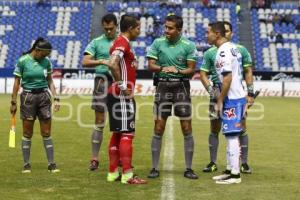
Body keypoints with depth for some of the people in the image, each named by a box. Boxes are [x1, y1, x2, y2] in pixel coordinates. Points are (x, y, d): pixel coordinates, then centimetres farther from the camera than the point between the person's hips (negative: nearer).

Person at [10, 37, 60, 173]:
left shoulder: (46, 61, 4)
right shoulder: (22, 61, -6)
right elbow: (17, 82, -2)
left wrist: (56, 98, 4)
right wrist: (13, 102, -3)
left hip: (44, 96, 3)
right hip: (28, 96, -3)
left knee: (46, 133, 2)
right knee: (27, 133, 3)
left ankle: (51, 164, 5)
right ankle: (26, 164, 11)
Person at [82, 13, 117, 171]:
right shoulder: (96, 42, 4)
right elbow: (85, 62, -6)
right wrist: (102, 61, -20)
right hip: (103, 80, -2)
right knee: (99, 122, -2)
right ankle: (94, 159, 2)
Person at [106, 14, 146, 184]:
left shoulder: (123, 42, 17)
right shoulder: (122, 42, -14)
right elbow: (113, 64, -29)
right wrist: (122, 85, -23)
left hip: (120, 96, 10)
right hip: (122, 96, -10)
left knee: (118, 133, 13)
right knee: (127, 133, -7)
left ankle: (113, 172, 18)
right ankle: (127, 175, -5)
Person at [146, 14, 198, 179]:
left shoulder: (188, 45, -1)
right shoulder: (158, 43, 3)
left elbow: (191, 69, -1)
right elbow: (150, 65, 1)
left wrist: (177, 70, -19)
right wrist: (163, 68, -19)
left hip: (181, 86, -1)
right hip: (163, 86, 1)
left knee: (187, 129, -1)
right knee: (158, 128, 1)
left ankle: (188, 169, 8)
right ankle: (155, 168, 9)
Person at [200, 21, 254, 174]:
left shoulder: (241, 50, 5)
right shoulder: (210, 53, 5)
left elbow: (248, 72, 8)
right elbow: (203, 74, 6)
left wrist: (250, 93, 2)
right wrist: (211, 91, -6)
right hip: (218, 93, 0)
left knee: (242, 129, -1)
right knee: (214, 130, 4)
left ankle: (244, 163, 7)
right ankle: (213, 163, 14)